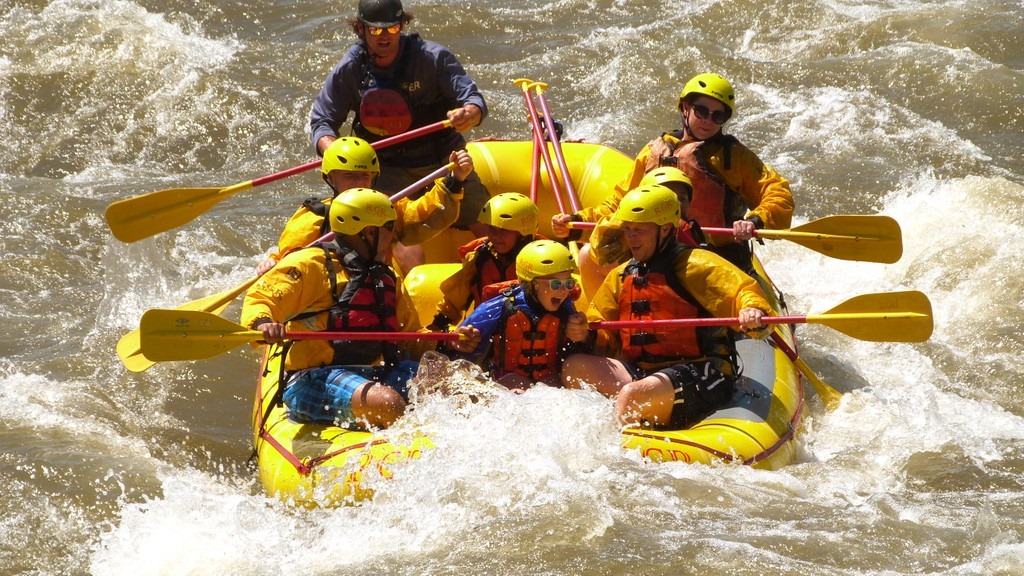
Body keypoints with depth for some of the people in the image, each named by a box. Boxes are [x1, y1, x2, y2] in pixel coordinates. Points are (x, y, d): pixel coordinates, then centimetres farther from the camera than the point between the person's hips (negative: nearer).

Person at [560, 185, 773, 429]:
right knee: (575, 366, -16)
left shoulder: (695, 264, -1)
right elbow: (603, 338, 23)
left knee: (631, 395, -35)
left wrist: (754, 313, -35)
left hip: (700, 374, -7)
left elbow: (744, 291, -11)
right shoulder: (620, 277, 22)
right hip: (640, 371, 7)